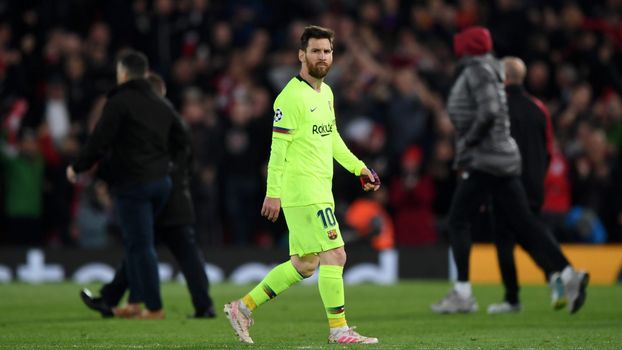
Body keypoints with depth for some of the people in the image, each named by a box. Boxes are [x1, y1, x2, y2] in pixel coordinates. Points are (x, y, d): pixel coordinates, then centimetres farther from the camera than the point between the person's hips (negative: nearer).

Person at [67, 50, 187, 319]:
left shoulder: (119, 102, -10)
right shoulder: (161, 105, 14)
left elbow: (99, 142, -13)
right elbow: (180, 141, 20)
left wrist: (77, 168, 0)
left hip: (132, 183, -7)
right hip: (161, 181, 8)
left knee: (140, 244, -4)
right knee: (134, 241, 18)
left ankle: (154, 307, -4)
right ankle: (137, 300, 16)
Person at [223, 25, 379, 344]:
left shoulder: (325, 93, 14)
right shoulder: (292, 96, -13)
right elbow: (278, 147, -15)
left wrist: (359, 168, 21)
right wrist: (273, 193, -18)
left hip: (320, 192, 9)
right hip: (302, 193, -9)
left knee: (304, 265, 12)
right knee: (335, 255, -10)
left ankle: (243, 307, 20)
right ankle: (339, 330, -3)